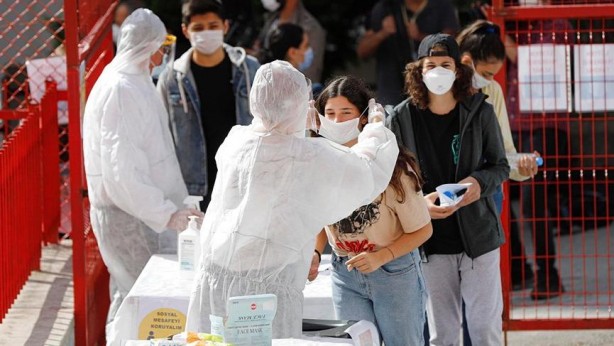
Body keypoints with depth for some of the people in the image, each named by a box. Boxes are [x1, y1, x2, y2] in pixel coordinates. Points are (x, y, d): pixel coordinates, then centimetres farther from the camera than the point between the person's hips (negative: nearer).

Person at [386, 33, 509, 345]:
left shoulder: (480, 112, 0)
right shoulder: (402, 118, -1)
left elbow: (500, 166, 9)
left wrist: (480, 182, -13)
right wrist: (419, 202, -14)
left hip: (478, 236, 0)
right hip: (433, 242, 0)